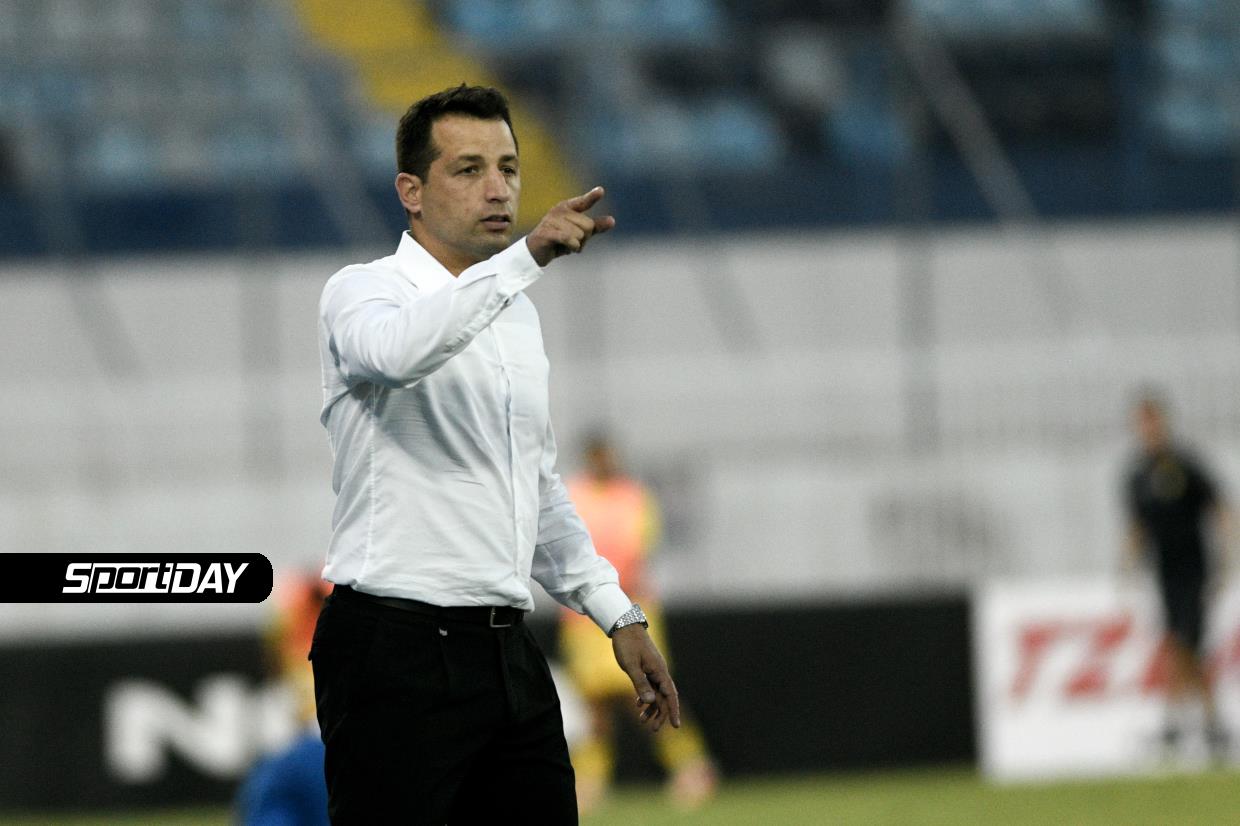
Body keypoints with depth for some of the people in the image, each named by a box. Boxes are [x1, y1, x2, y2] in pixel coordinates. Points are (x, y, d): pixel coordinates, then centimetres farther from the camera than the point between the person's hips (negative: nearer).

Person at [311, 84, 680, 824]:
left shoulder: (518, 316, 18)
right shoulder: (365, 293, -7)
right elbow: (397, 352, -34)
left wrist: (618, 614, 22)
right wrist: (526, 257, -41)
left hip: (508, 653, 8)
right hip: (396, 653, -8)